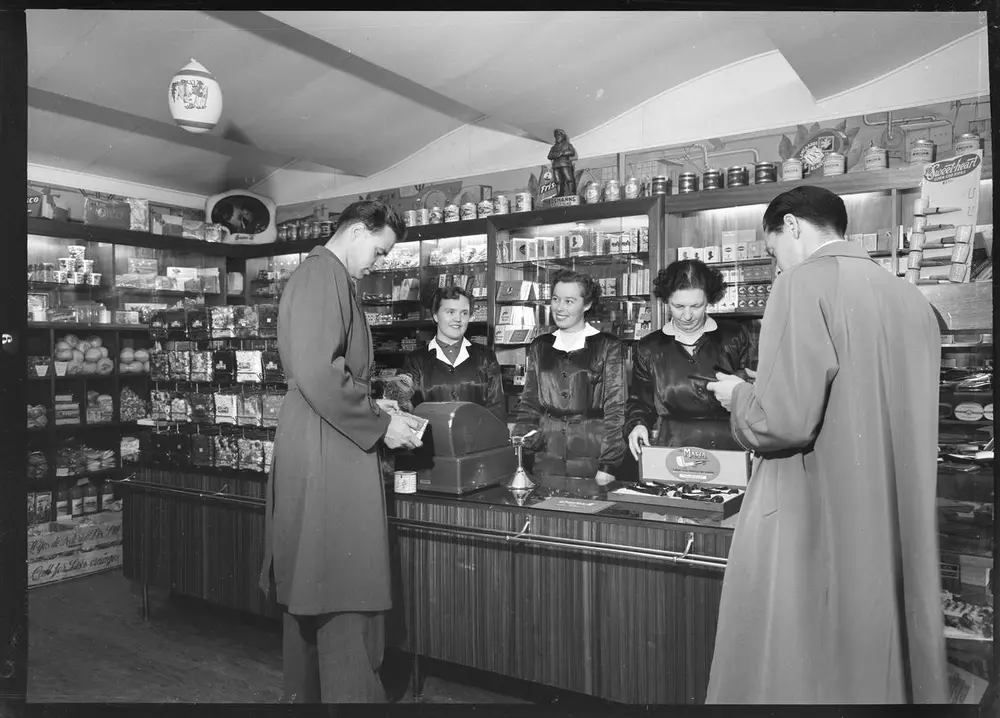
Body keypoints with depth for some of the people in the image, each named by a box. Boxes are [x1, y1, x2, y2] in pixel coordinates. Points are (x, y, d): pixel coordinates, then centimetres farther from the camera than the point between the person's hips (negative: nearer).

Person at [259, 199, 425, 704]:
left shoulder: (321, 275, 20)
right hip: (329, 454, -11)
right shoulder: (323, 273, -12)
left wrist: (379, 414, 18)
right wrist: (381, 424, -15)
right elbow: (318, 374, -24)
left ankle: (305, 692, 30)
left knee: (311, 592, 17)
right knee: (347, 598, -4)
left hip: (318, 449, 11)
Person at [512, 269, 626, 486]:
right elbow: (528, 405, 11)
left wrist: (608, 465, -13)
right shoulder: (539, 347, 10)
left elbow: (615, 409, -6)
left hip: (591, 461, -3)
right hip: (546, 460, 3)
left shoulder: (608, 346, -2)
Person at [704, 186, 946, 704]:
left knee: (793, 675, 6)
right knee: (882, 664, 19)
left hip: (810, 531, -7)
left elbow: (785, 420, -21)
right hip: (896, 534, 8)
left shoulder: (806, 281, -12)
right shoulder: (912, 300, 10)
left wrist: (738, 395, 0)